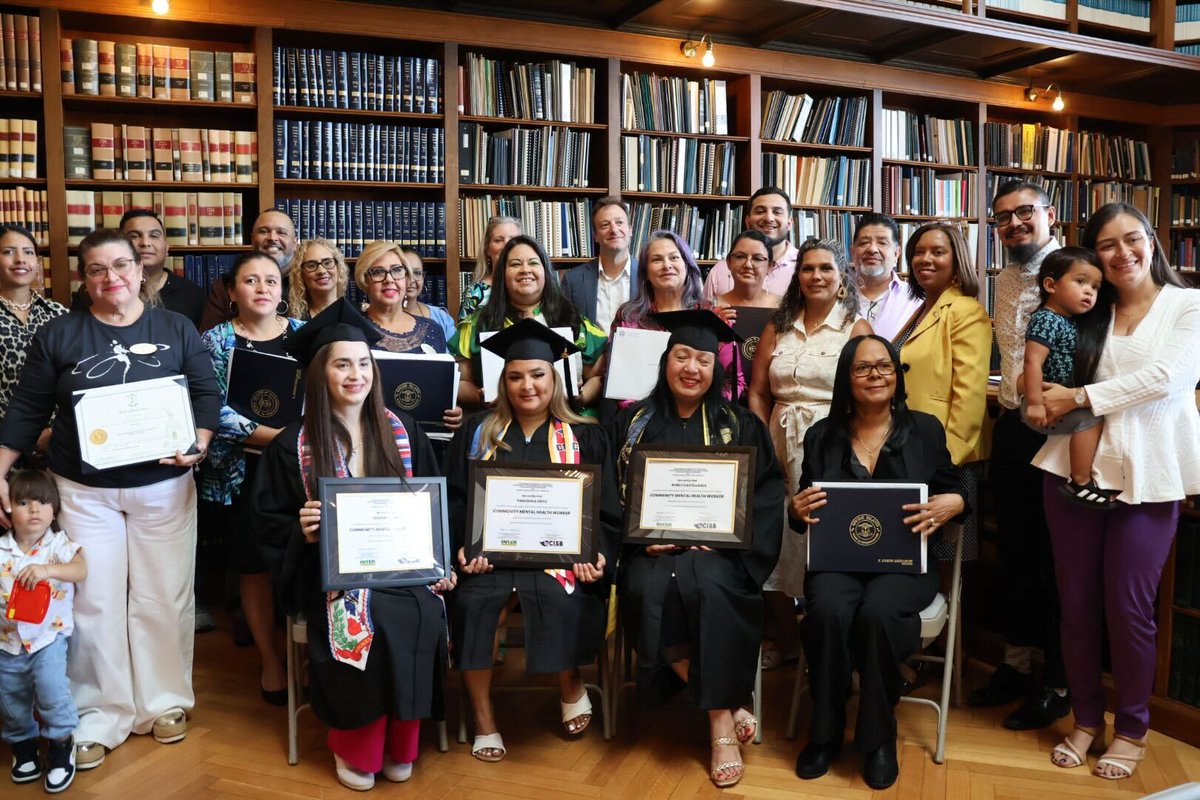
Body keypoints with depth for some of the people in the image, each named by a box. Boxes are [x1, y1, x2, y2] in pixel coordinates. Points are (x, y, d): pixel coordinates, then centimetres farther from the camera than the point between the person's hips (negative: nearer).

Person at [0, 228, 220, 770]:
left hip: (163, 485, 0)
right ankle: (99, 717, 20)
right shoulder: (58, 335, 2)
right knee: (94, 603, 6)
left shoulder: (177, 329, 2)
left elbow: (206, 395, 1)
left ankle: (165, 701, 23)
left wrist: (197, 445, -15)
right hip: (85, 489, 0)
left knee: (163, 598, 7)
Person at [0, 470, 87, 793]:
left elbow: (81, 570, -24)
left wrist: (47, 569, -39)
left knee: (51, 687, -17)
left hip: (48, 636, -3)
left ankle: (60, 745, 3)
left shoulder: (58, 544, -8)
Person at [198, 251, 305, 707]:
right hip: (243, 472, -1)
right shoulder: (216, 340, 1)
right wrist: (277, 435, -20)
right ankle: (271, 662, 22)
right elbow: (217, 412, -10)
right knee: (255, 566, 6)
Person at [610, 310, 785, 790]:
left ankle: (719, 724, -21)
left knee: (710, 585, -35)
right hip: (651, 549, 1)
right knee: (650, 589, -32)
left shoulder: (741, 426, 9)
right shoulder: (632, 423, 12)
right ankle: (726, 709, -17)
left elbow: (765, 497, 3)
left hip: (715, 549, -1)